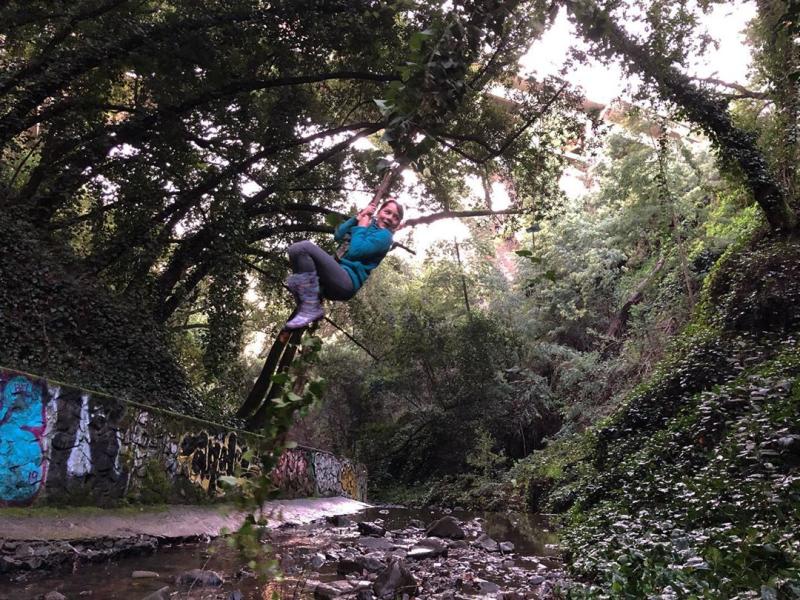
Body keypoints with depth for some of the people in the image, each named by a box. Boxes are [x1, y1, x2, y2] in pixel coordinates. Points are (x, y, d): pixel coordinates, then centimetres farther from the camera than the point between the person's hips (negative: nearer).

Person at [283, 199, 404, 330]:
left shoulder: (384, 235, 0)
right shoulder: (368, 225, 24)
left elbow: (354, 251, -12)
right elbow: (338, 236, 15)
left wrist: (361, 227, 3)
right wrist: (358, 217, 9)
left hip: (348, 281, -9)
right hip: (336, 277, 9)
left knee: (303, 247, -22)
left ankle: (311, 309, -20)